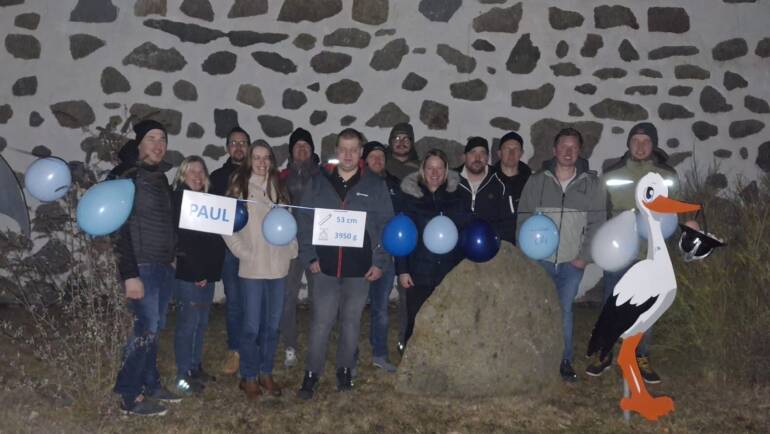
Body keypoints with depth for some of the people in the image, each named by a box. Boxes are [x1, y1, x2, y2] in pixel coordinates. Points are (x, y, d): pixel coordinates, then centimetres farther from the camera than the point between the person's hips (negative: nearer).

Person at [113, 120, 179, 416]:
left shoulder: (163, 179, 13)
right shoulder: (129, 179, -9)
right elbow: (121, 229, -14)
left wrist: (172, 260, 12)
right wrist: (130, 275, -19)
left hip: (165, 266, 7)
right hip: (142, 267, -7)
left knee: (153, 328, 13)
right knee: (145, 330, -6)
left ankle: (150, 385, 25)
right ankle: (129, 397, 5)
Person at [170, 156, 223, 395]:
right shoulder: (178, 199, -7)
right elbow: (180, 238, -14)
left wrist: (211, 270, 5)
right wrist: (197, 272, -15)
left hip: (207, 273, 6)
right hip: (187, 273, -6)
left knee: (202, 322, 12)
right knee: (188, 322, -3)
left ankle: (196, 367, 23)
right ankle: (183, 376, 5)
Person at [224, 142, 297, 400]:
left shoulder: (278, 188, 11)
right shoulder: (240, 187, -2)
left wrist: (292, 250, 3)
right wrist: (243, 252, -9)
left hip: (279, 267, 4)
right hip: (252, 268, -4)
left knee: (272, 325, 11)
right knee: (252, 326, 0)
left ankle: (266, 373, 25)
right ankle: (248, 378, 16)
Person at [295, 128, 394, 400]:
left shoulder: (375, 186, 2)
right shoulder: (319, 182, 4)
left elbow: (386, 225, 2)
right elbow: (304, 221, 4)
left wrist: (380, 262, -4)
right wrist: (310, 256, -3)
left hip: (360, 268, 0)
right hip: (326, 266, 0)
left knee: (351, 322, 12)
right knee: (321, 322, 2)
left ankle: (345, 369, 28)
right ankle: (312, 374, 14)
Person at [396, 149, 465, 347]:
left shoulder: (456, 196, 6)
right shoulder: (410, 195, 1)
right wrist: (402, 270, -5)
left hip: (450, 274, 2)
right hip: (418, 274, -1)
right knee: (415, 324, 4)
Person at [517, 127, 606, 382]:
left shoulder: (592, 184, 1)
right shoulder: (537, 181, 0)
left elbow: (597, 223, 1)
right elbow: (524, 219, 1)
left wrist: (584, 256, -6)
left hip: (573, 262, 0)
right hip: (541, 260, 0)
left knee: (564, 310, 5)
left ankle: (565, 361, 18)